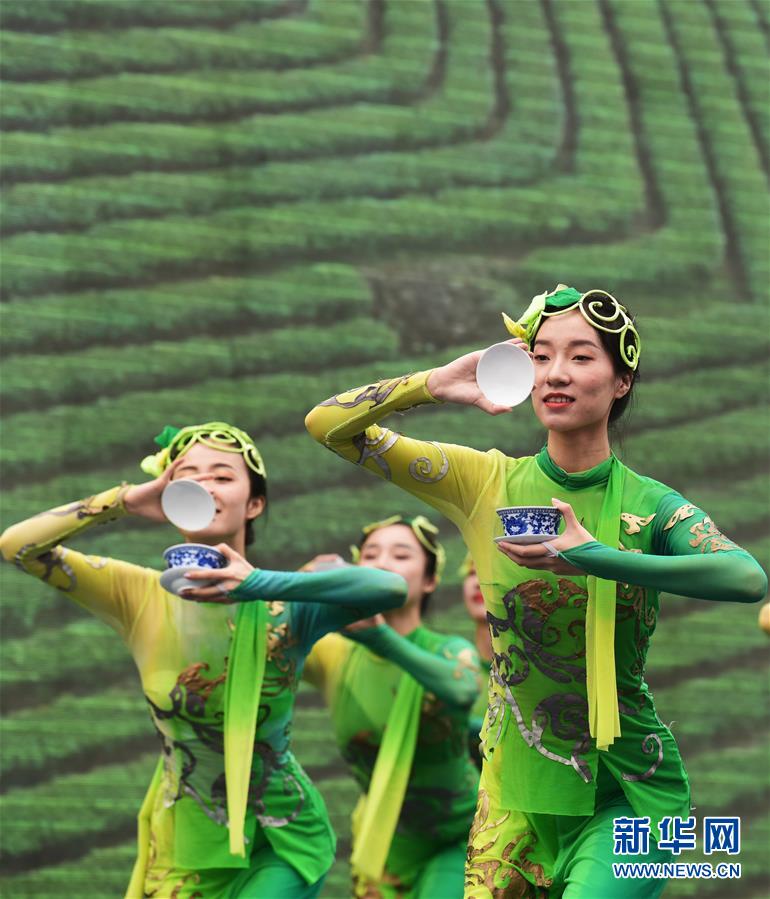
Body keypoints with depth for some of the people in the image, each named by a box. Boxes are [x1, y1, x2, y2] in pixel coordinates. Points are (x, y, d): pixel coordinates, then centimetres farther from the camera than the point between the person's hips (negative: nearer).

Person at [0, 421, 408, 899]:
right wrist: (127, 500, -17)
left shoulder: (285, 607, -13)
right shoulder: (141, 596, -6)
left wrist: (259, 584, -40)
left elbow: (393, 588, -32)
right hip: (184, 848, 3)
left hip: (282, 842, -2)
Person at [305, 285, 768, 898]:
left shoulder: (649, 504, -7)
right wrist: (436, 384, -16)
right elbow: (329, 425, 0)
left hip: (626, 788, -3)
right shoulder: (486, 481, 0)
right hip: (515, 785, 3)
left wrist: (597, 557, -36)